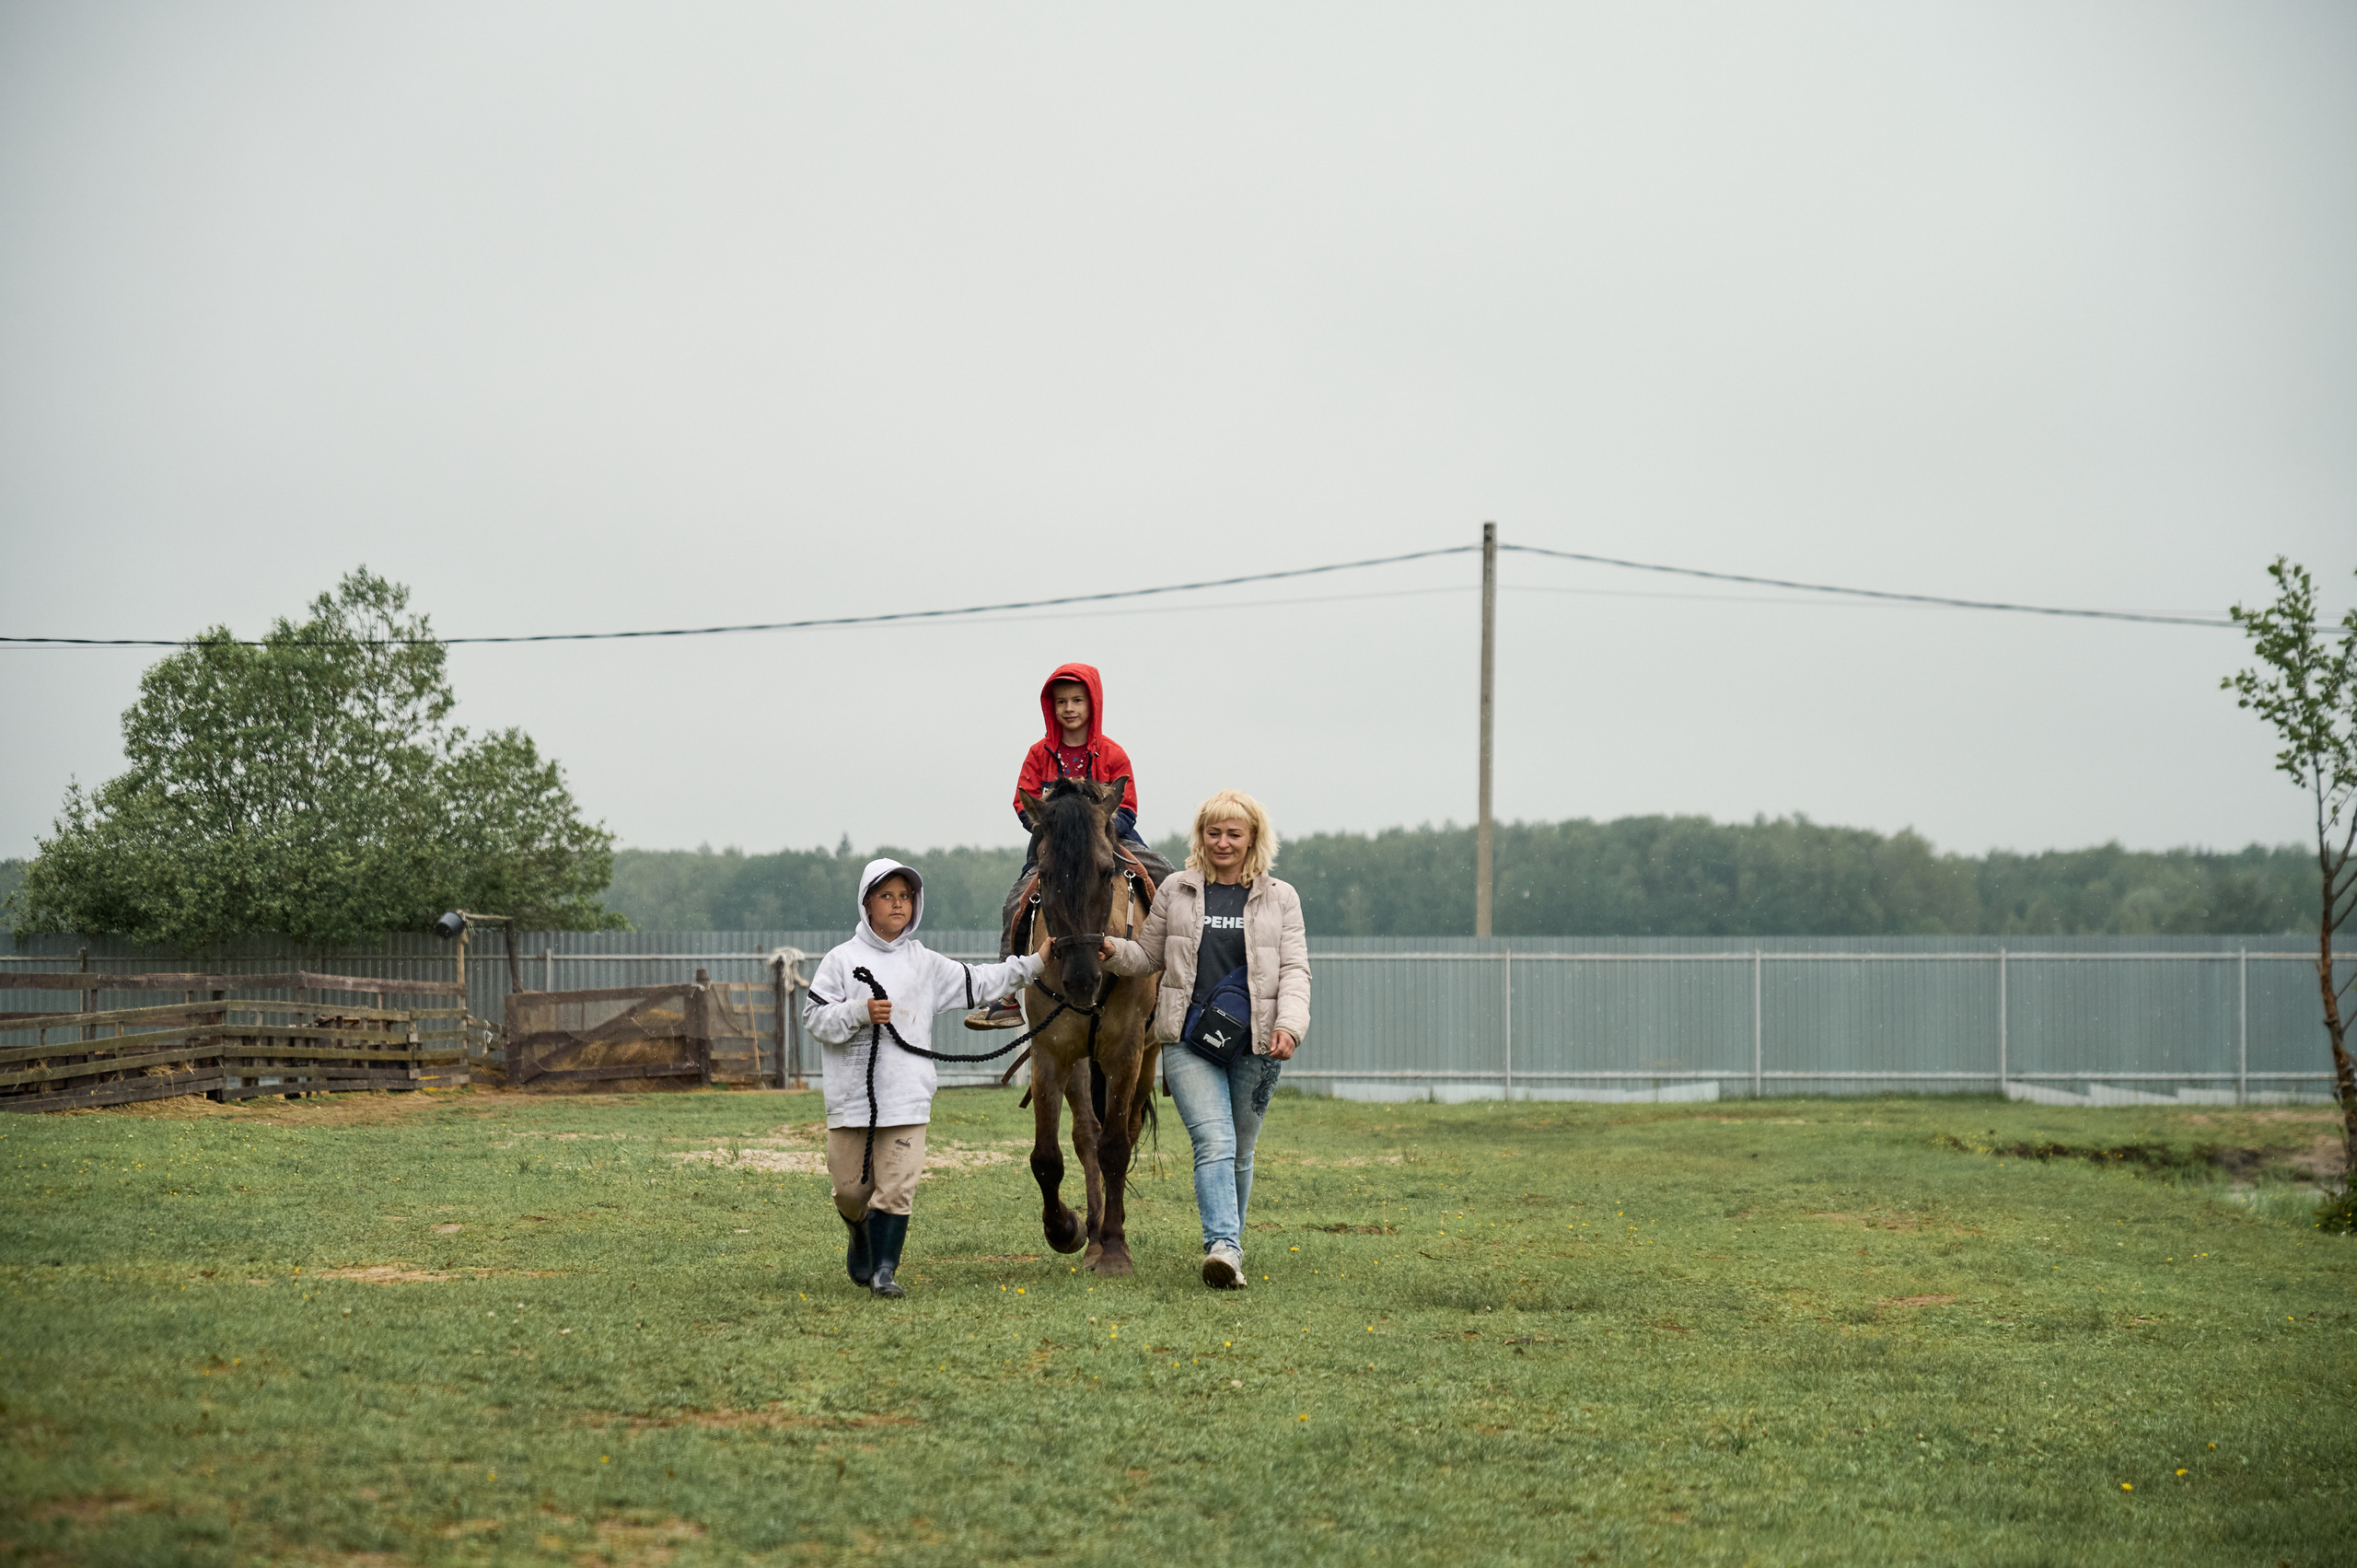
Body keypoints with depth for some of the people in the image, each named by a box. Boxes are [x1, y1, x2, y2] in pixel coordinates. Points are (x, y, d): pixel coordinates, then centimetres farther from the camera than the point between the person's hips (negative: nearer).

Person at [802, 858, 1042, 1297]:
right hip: (852, 1095, -1)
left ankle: (884, 1269, 1)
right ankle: (862, 1238, 39)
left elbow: (977, 984, 15)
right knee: (850, 1187, 9)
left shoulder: (925, 963, 9)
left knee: (897, 1186, -7)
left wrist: (1031, 964, 10)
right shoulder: (842, 960, 1)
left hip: (907, 1097, 1)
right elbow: (814, 1018, -2)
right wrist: (860, 1013, -16)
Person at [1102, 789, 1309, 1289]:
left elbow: (1295, 969, 1)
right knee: (1214, 1143, -18)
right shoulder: (1175, 892, 8)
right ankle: (1224, 1247, -28)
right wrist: (1113, 951, -5)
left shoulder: (1280, 899, 8)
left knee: (1240, 1153, 11)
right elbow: (1148, 956, 17)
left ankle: (1227, 1245, 27)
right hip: (1189, 1040, -1)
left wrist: (1290, 1025, -15)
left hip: (1255, 1043, 1)